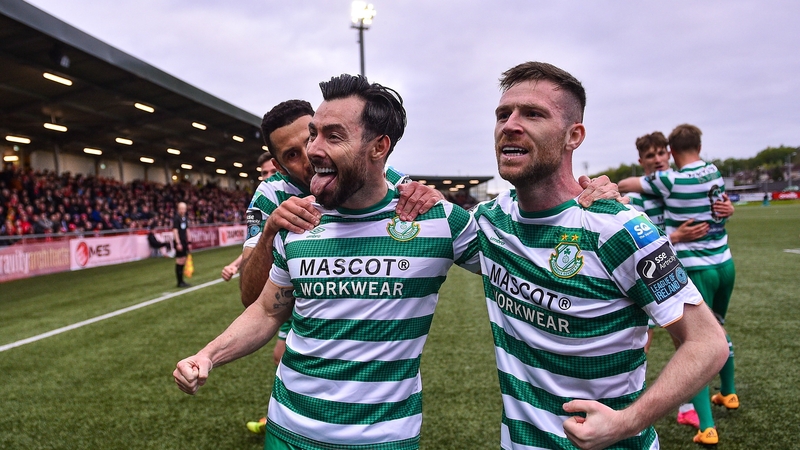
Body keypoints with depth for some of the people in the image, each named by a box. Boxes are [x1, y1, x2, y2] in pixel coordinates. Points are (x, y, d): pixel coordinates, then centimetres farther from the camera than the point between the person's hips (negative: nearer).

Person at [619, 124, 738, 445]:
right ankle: (729, 393, 45)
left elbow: (627, 185, -5)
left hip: (696, 270, -7)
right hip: (725, 265, 7)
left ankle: (706, 428, -4)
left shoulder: (672, 180, -15)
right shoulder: (715, 173, 4)